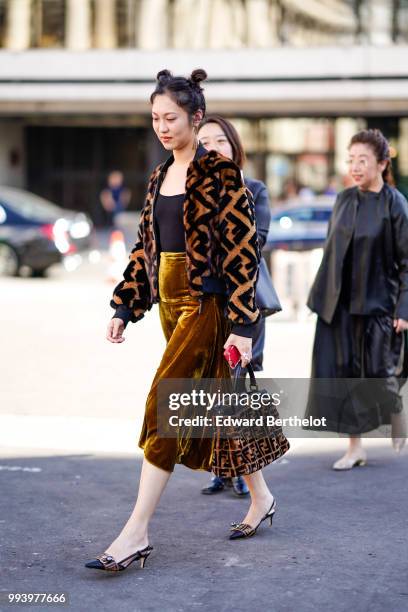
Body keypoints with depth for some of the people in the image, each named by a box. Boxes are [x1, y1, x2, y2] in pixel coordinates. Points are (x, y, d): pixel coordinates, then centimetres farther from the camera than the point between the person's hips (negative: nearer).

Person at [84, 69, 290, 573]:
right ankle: (260, 498, 31)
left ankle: (136, 534, -10)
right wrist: (124, 307, 9)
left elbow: (242, 250, -14)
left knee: (164, 404, -12)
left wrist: (242, 325, -17)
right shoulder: (160, 176, 12)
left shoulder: (219, 173, -11)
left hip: (206, 302, -8)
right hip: (170, 301, 8)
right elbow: (145, 247, 15)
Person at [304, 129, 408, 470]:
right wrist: (323, 295, 13)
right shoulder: (345, 200, 6)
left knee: (378, 371, -3)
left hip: (377, 301, -4)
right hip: (340, 302, 5)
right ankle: (356, 447, 8)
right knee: (343, 372, 1)